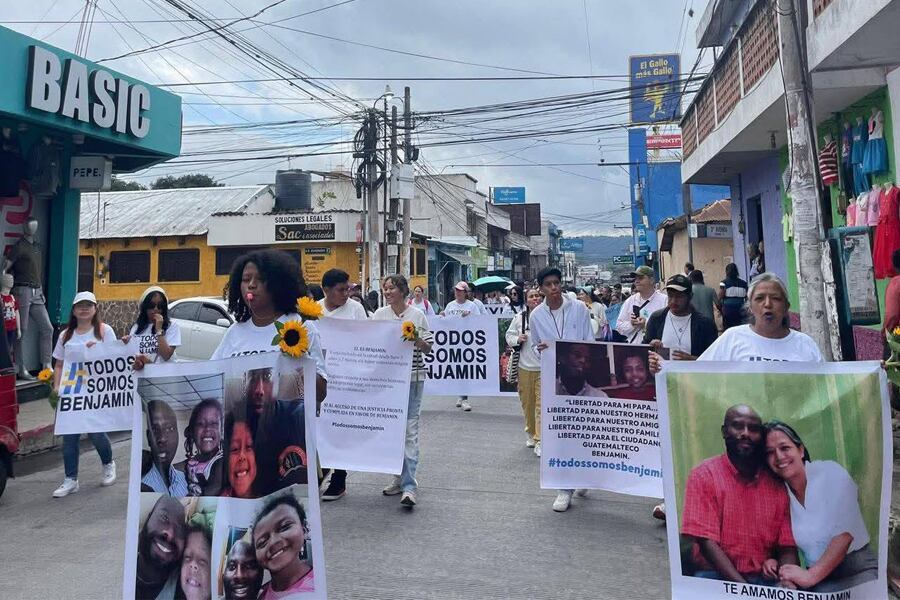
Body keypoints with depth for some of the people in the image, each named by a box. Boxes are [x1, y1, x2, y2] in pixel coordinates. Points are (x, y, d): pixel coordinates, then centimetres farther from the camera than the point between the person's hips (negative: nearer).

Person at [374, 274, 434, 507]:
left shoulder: (417, 315, 0)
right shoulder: (379, 314, 8)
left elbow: (428, 348, 2)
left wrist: (417, 341, -18)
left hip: (412, 377, -3)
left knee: (409, 429, -7)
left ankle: (408, 485, -5)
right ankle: (399, 476, 25)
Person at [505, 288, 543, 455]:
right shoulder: (519, 318, 4)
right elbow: (509, 335, 12)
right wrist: (517, 339, -7)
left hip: (544, 368, -3)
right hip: (525, 367, 3)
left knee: (542, 404, -7)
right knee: (527, 402, 13)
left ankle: (539, 441, -3)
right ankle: (530, 433, 33)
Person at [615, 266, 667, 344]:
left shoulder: (665, 300, 1)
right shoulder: (629, 301, 13)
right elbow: (619, 326, 12)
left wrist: (647, 324, -12)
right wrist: (631, 324, -5)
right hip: (633, 346, 3)